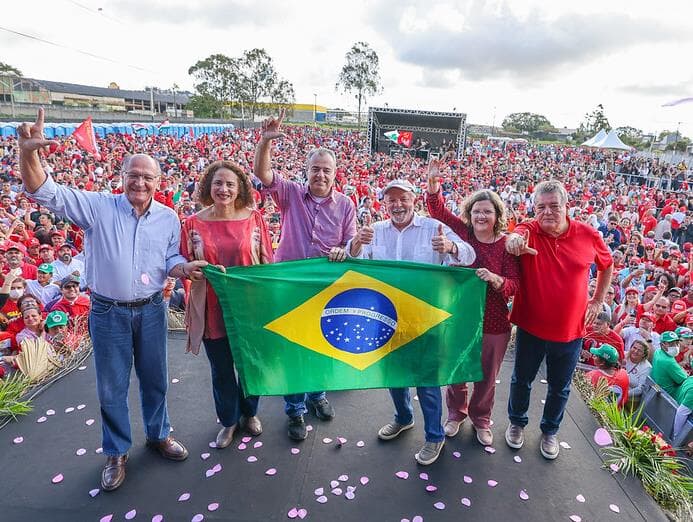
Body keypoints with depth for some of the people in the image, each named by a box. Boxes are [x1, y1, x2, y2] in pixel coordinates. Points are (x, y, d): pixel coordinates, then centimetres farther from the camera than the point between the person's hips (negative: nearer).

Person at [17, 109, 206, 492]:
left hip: (151, 310, 2)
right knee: (111, 387, 11)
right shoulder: (97, 207, -9)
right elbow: (45, 192, -17)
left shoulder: (168, 218, 0)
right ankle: (116, 453, 32)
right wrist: (28, 152, -35)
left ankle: (158, 435, 40)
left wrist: (185, 267, -18)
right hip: (108, 313, -2)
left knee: (155, 378, 17)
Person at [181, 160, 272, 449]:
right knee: (221, 369, 15)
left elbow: (267, 262, 1)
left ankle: (249, 412, 43)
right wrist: (201, 270, -12)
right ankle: (228, 420, 39)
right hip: (212, 308, 0)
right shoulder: (193, 223, -4)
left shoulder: (254, 218, -4)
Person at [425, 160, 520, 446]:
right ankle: (456, 413, 44)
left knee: (487, 377, 16)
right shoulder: (462, 231, -4)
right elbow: (438, 210, -6)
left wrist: (495, 280, -30)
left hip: (493, 324, -1)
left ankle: (481, 419, 43)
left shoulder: (506, 244, -9)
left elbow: (514, 285, -10)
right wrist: (433, 183, -22)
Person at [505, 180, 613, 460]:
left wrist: (597, 301, 7)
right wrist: (514, 241, -61)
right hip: (530, 327, -1)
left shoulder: (588, 235, -7)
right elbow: (515, 237, -38)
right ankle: (516, 422, 43)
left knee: (559, 387, 20)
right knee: (522, 379, 18)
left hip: (570, 330, 2)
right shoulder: (529, 230, -14)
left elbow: (607, 265, 11)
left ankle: (550, 430, 44)